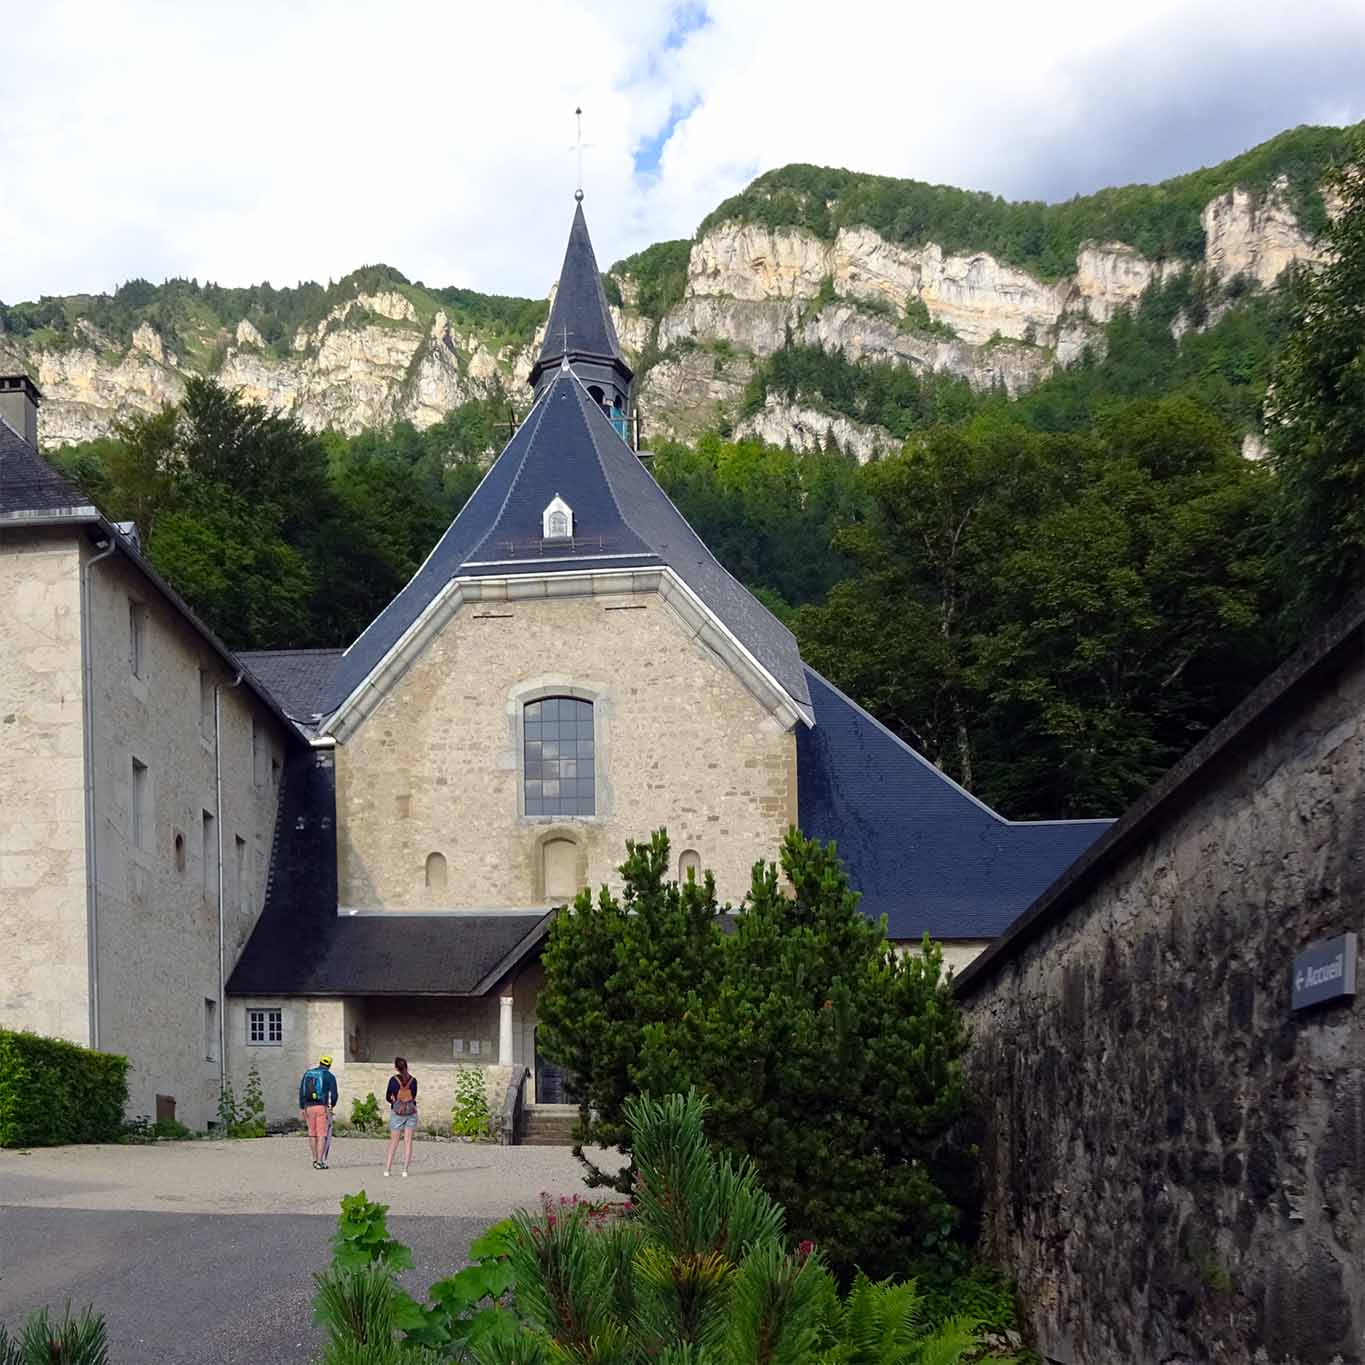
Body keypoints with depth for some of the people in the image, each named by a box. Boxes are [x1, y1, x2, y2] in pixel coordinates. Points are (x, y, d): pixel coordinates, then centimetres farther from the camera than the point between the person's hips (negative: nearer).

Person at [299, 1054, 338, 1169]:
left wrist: (301, 1109, 8)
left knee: (312, 1134, 16)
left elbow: (301, 1092, 6)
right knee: (322, 1134, -4)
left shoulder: (307, 1073, 10)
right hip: (323, 1108, -4)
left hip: (309, 1107, 4)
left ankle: (315, 1160, 24)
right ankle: (320, 1162, -12)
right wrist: (332, 1105, 14)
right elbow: (333, 1095, -6)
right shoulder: (330, 1077, -3)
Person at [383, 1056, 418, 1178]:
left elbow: (388, 1097, -1)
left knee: (393, 1141, 10)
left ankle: (387, 1169, 9)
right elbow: (414, 1097, 4)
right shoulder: (413, 1080, -4)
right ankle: (405, 1170, -2)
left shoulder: (393, 1080, -10)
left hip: (397, 1113, -1)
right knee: (408, 1142, 3)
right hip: (411, 1112, 1)